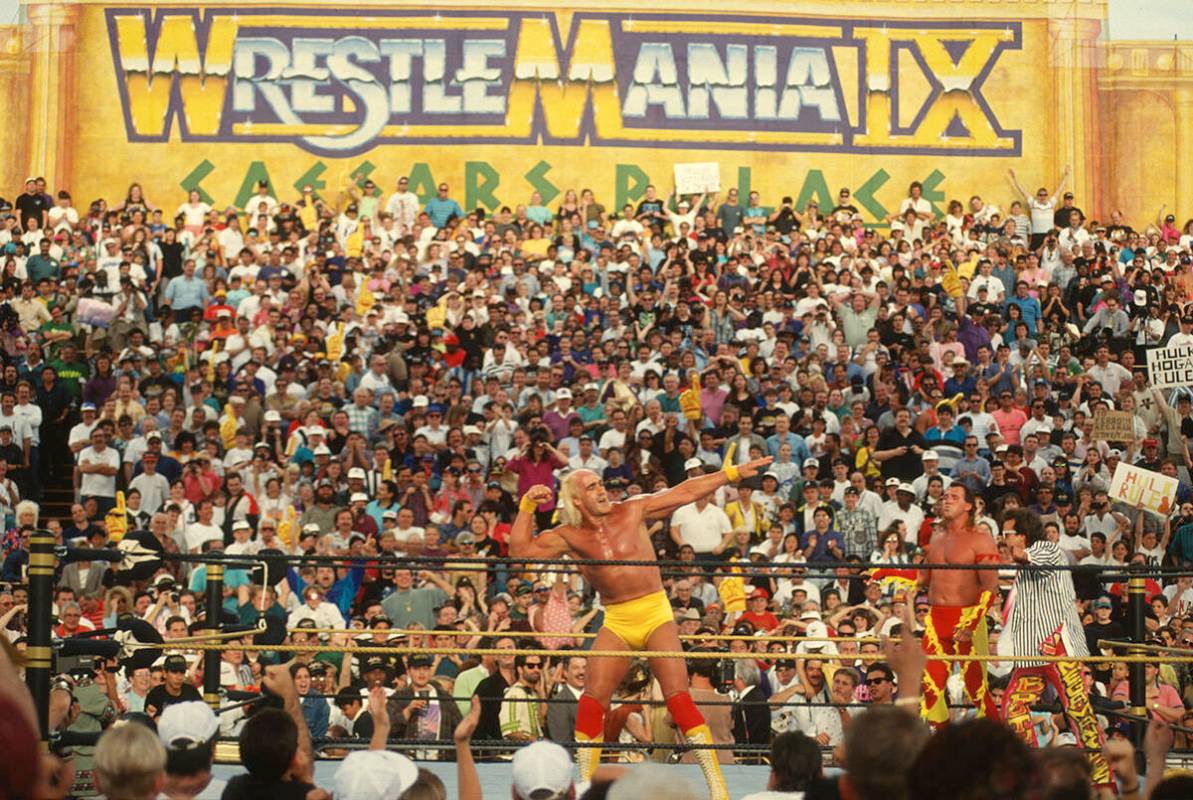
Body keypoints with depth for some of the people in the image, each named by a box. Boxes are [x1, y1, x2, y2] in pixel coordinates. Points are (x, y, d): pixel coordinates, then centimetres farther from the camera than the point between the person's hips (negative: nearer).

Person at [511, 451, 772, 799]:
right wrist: (527, 506, -11)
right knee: (591, 701, -7)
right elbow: (520, 550, -3)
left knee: (678, 698, -13)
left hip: (655, 614, -2)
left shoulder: (632, 511, 0)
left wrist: (733, 473, 1)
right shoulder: (569, 536, 2)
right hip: (616, 623, 2)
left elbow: (685, 492, 3)